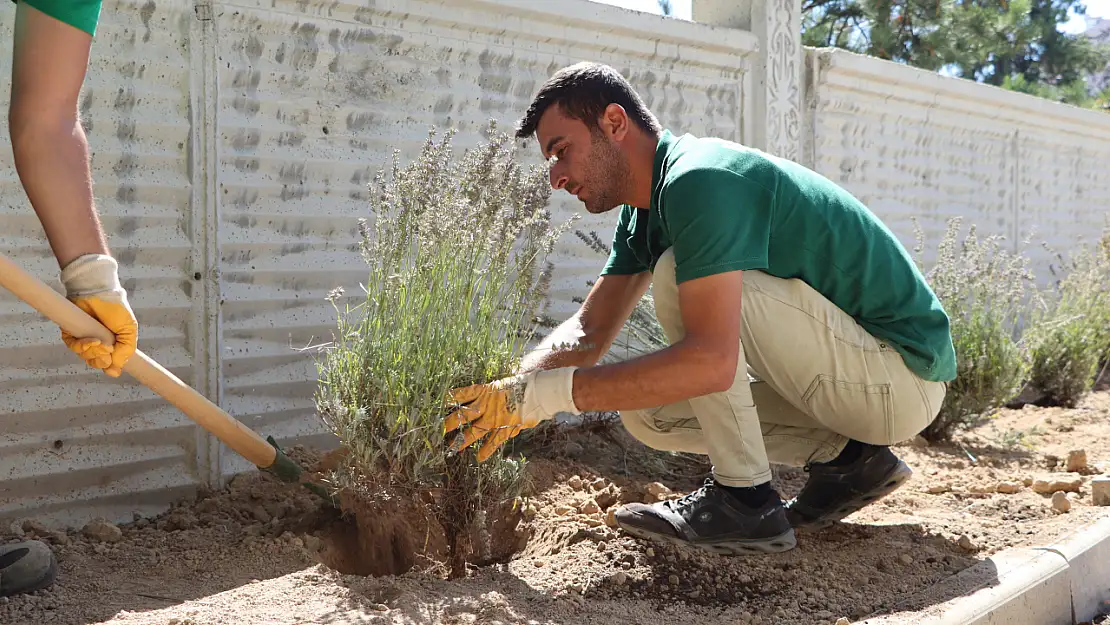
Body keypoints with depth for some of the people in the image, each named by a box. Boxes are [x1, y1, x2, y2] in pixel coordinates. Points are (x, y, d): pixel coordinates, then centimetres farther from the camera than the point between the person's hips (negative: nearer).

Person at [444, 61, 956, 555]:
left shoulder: (699, 180, -24)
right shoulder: (645, 210, 8)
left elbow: (710, 360, -35)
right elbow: (589, 331, 6)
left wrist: (540, 394, -32)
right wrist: (509, 390, -14)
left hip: (904, 372, -10)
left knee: (678, 274, -23)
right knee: (644, 410, 4)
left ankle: (746, 500, -15)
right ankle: (845, 457, 5)